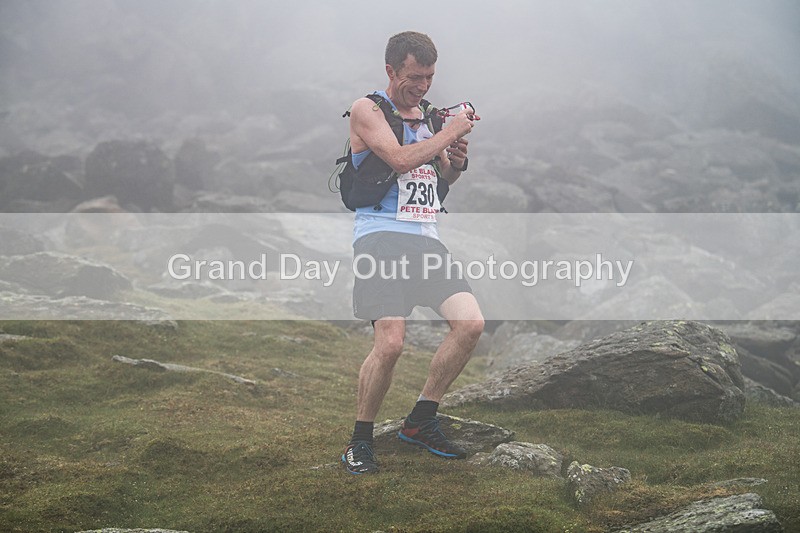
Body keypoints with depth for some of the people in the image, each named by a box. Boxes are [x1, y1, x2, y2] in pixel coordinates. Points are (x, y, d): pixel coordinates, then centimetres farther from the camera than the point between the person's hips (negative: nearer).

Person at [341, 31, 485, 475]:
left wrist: (457, 160, 7)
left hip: (426, 238, 7)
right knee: (390, 342, -21)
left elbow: (445, 178, 29)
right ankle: (360, 439, -1)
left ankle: (420, 422, 6)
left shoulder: (427, 115, 19)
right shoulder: (367, 110, -1)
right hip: (381, 234, -7)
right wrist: (450, 131, -7)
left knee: (470, 324, -10)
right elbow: (401, 159, -16)